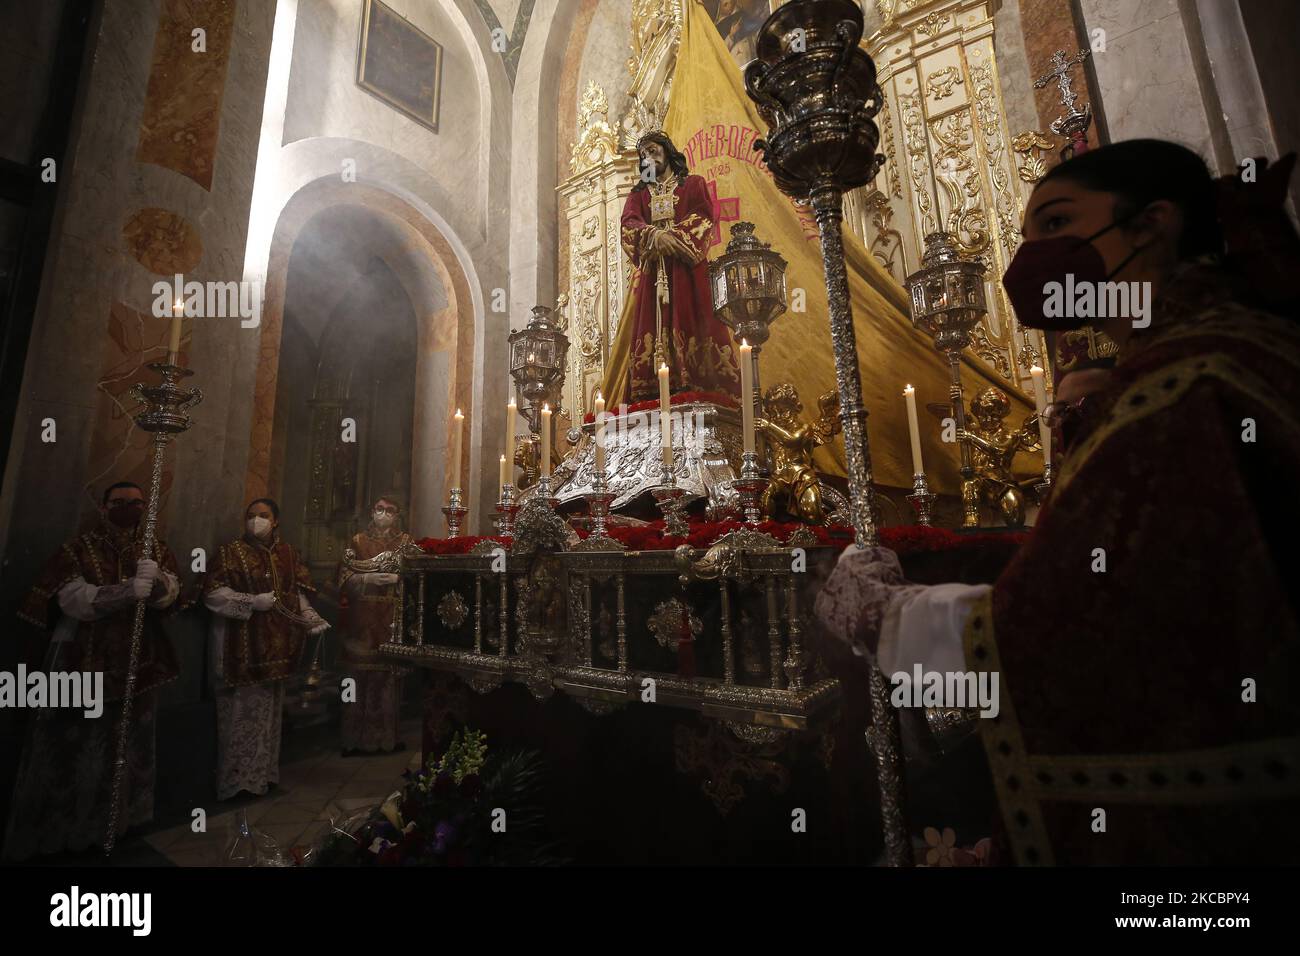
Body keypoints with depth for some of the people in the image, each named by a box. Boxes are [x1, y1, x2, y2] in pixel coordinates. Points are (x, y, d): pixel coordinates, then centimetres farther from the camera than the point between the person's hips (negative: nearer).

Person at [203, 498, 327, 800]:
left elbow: (298, 593, 8)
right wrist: (251, 602, -20)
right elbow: (212, 593, -8)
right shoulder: (230, 552, -3)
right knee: (243, 711, 1)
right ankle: (237, 780, 14)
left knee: (269, 709, 14)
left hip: (277, 644, 4)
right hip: (243, 646, -4)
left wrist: (312, 620, -5)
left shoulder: (288, 553, 8)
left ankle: (263, 773, 27)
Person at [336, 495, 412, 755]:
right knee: (359, 675, -2)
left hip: (392, 619, 0)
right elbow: (345, 576, 2)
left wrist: (396, 577, -18)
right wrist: (368, 578, -15)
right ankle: (356, 738, 11)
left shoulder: (406, 542, 9)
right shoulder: (358, 541, 11)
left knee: (388, 675, -1)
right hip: (361, 619, 1)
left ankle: (386, 736, 12)